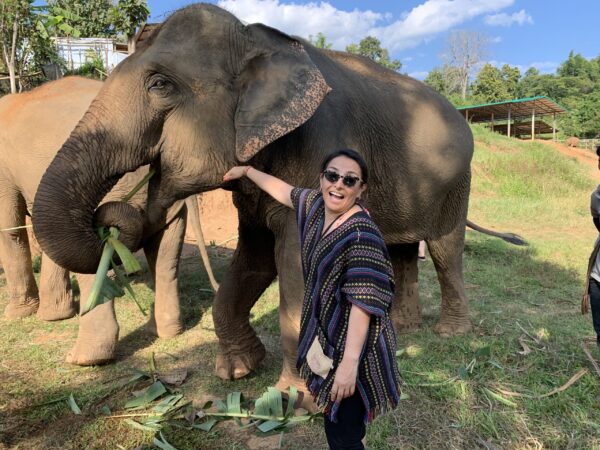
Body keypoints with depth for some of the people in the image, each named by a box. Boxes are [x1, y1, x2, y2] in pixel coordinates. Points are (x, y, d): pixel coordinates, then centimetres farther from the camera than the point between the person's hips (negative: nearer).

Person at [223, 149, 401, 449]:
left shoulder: (362, 234, -26)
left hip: (352, 344, -8)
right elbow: (284, 191, 18)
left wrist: (350, 362, -33)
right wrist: (247, 171, 29)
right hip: (324, 335, 8)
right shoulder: (316, 204, -1)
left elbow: (364, 301, -30)